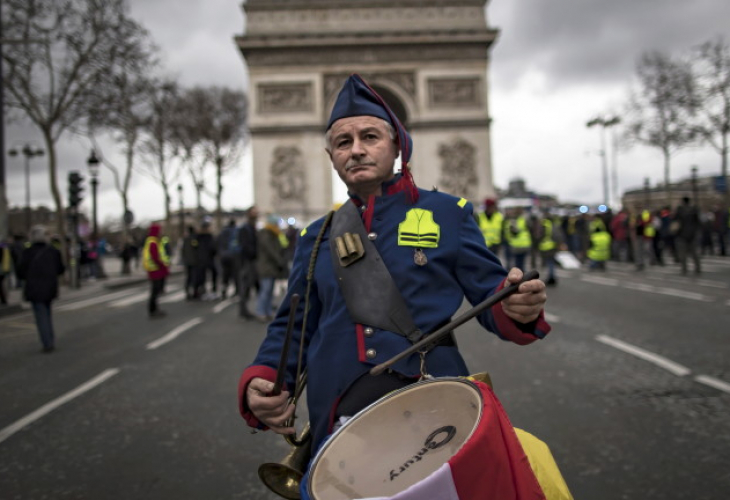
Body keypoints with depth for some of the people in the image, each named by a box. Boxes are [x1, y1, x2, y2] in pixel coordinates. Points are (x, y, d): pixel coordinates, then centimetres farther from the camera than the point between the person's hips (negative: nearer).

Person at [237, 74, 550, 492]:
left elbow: (491, 295, 2)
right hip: (339, 422, 3)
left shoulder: (446, 213, 3)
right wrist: (261, 384, -5)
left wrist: (518, 308, -22)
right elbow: (292, 327, 13)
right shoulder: (317, 237, 11)